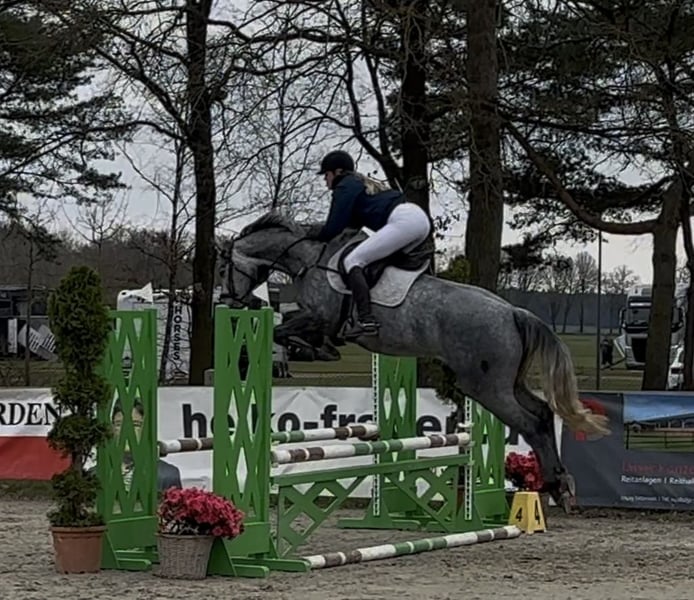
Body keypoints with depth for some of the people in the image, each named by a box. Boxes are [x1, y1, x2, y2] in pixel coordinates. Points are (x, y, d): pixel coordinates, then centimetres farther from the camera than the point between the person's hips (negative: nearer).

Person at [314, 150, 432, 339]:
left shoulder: (345, 187, 6)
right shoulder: (363, 183, 33)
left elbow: (334, 226, 1)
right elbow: (353, 224, 34)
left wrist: (316, 239, 20)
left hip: (403, 221, -10)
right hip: (421, 218, 10)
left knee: (352, 260, -13)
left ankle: (366, 319, -29)